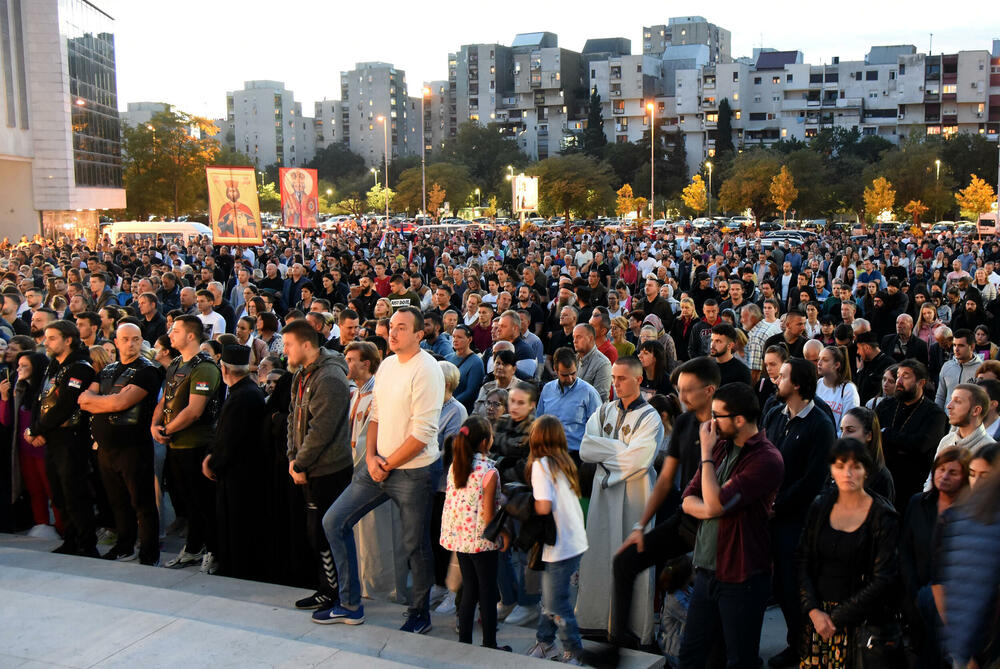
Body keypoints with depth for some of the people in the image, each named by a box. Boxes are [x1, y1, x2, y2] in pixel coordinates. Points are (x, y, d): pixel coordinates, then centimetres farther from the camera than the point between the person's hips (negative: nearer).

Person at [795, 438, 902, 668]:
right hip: (817, 616, 3)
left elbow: (884, 580, -10)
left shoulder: (883, 517, -7)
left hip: (862, 622, -3)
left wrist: (837, 617, -11)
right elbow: (802, 561, 5)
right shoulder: (820, 507, 4)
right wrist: (813, 610, -8)